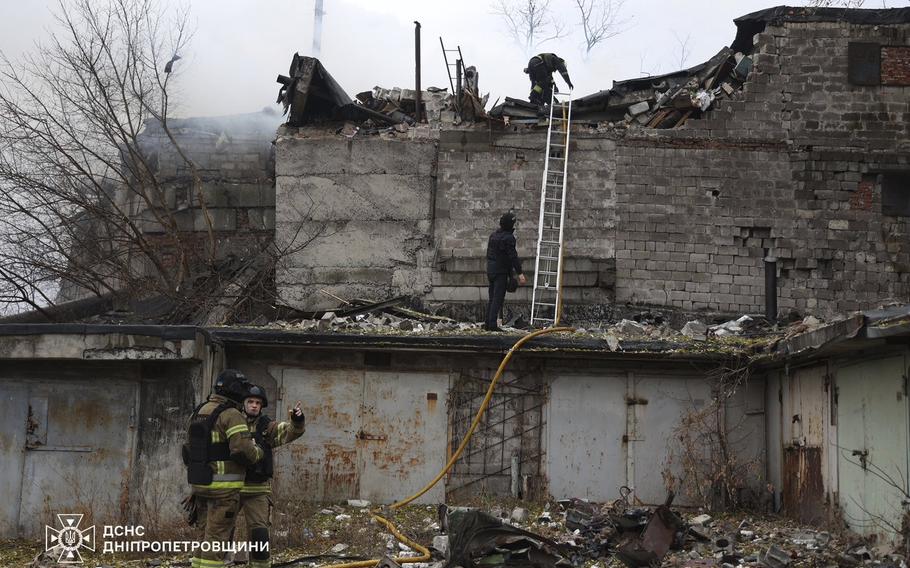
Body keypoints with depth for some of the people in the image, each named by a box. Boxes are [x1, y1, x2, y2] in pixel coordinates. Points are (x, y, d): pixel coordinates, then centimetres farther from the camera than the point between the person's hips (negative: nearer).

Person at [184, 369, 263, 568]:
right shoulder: (232, 415, -14)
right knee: (217, 538, -4)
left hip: (199, 483, 8)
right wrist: (258, 453, -4)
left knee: (208, 537, 16)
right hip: (224, 487, -8)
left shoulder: (199, 412, 13)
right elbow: (243, 449, -23)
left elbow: (190, 448, 19)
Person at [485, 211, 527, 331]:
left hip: (490, 270, 8)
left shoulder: (493, 235, 12)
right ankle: (492, 324, -12)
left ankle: (488, 323, 14)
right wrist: (520, 273, -19)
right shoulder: (508, 238, -15)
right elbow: (513, 256, -19)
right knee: (498, 298, -7)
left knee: (492, 298, 14)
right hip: (501, 271, -8)